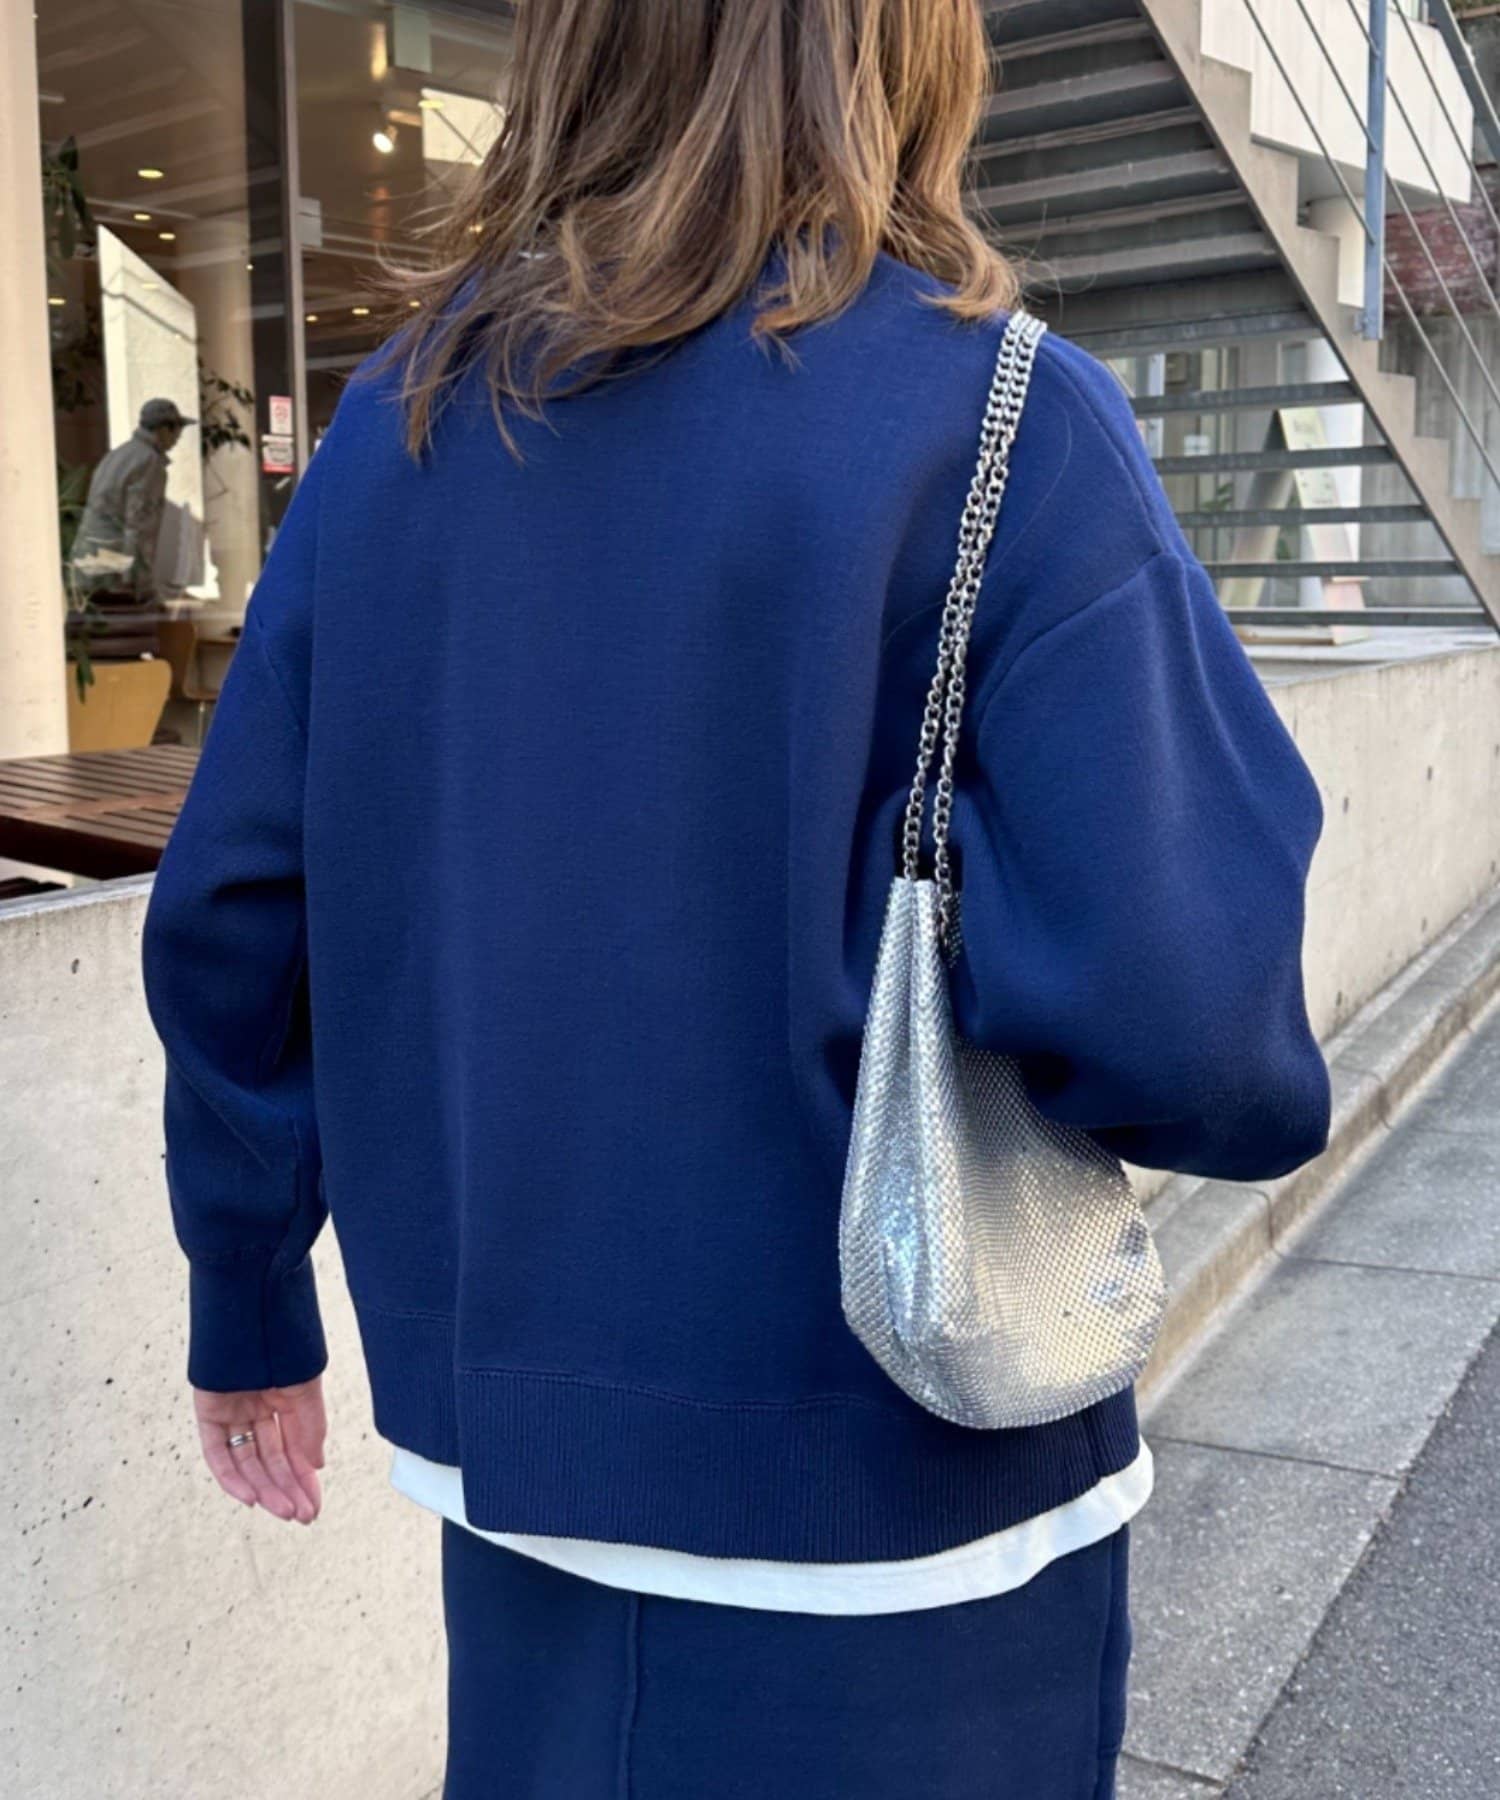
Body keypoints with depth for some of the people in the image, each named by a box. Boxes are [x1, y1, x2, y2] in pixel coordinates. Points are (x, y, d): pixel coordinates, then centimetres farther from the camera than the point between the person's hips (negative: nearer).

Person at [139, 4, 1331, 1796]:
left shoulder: (399, 425, -2)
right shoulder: (999, 420, -16)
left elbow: (231, 922, 1)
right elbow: (1178, 1019, -24)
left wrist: (249, 1306, 14)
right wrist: (1255, 1087, 0)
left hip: (513, 1449, 5)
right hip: (886, 1486, -4)